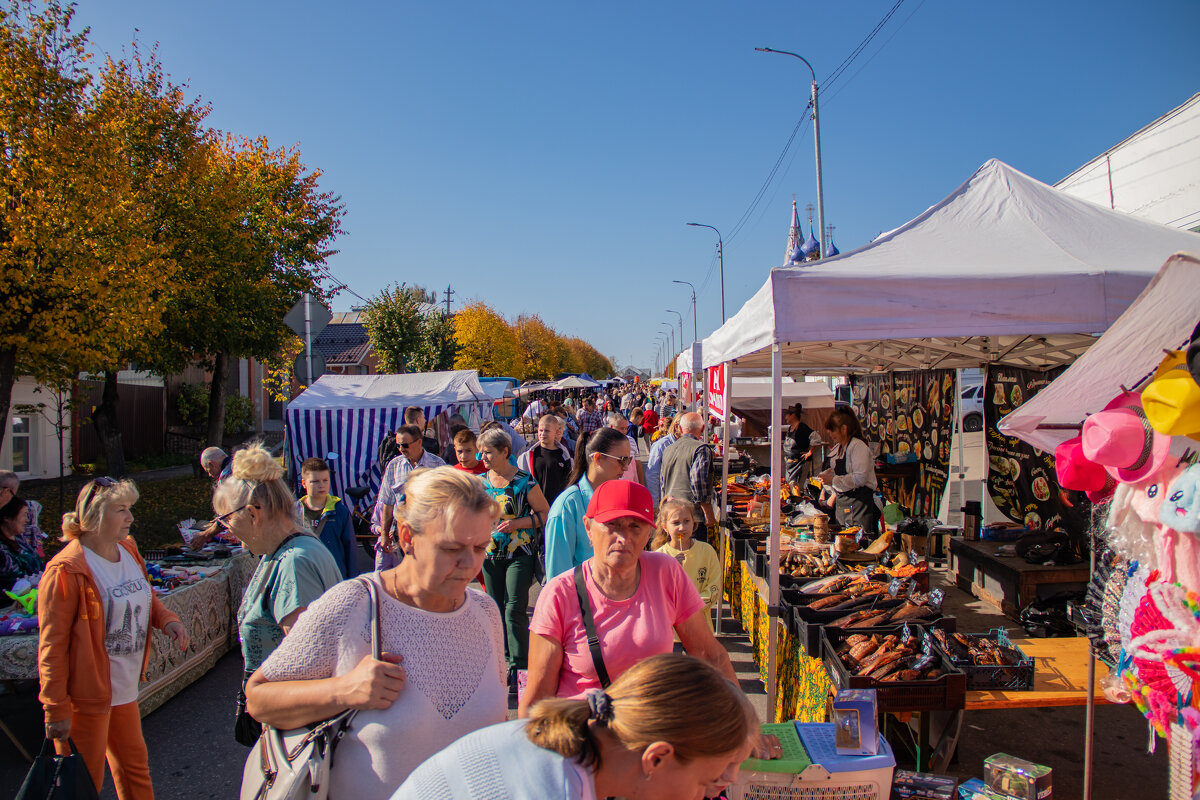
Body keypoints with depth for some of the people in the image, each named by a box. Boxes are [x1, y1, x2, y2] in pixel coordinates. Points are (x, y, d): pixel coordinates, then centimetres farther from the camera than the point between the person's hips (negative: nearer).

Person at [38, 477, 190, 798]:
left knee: (135, 766, 21)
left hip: (125, 689, 7)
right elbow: (52, 645, -18)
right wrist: (55, 709, -16)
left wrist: (167, 620, 0)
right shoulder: (66, 570, -20)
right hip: (87, 696, -7)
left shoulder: (128, 550, 4)